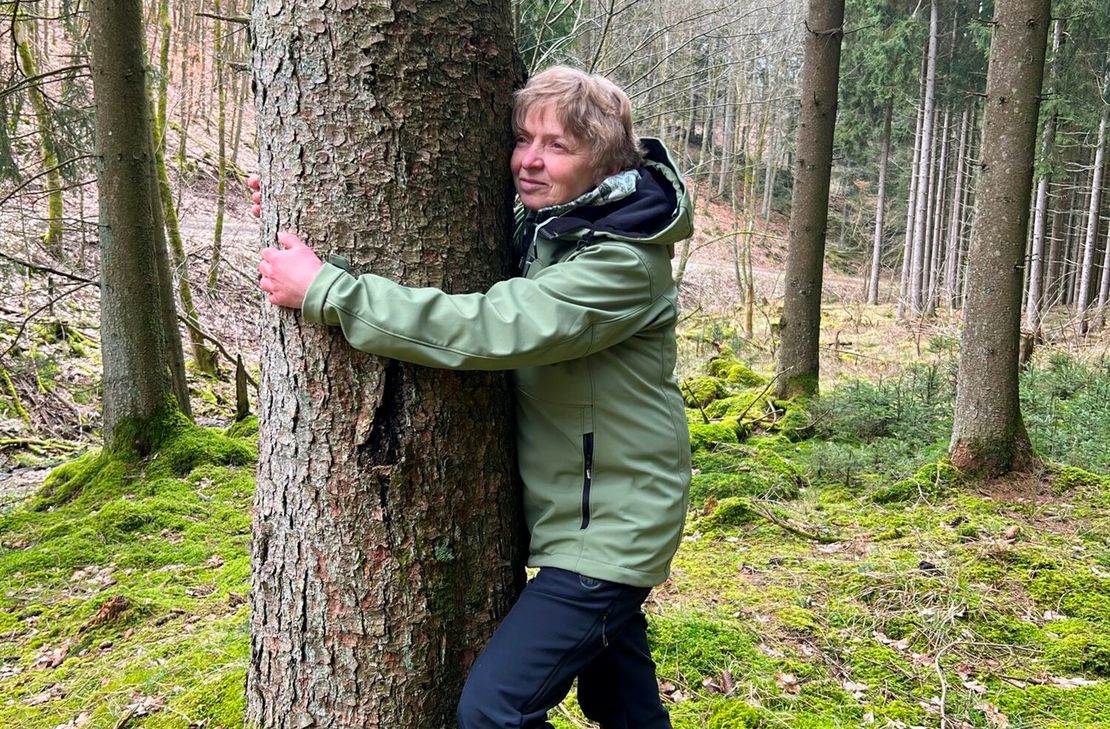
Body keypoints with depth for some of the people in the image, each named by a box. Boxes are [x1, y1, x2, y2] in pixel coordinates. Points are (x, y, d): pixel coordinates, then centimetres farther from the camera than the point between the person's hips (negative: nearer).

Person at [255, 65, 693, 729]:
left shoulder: (625, 260, -23)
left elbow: (490, 330, -34)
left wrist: (324, 290, -29)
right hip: (574, 511, 8)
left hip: (609, 524, -8)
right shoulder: (536, 227, 3)